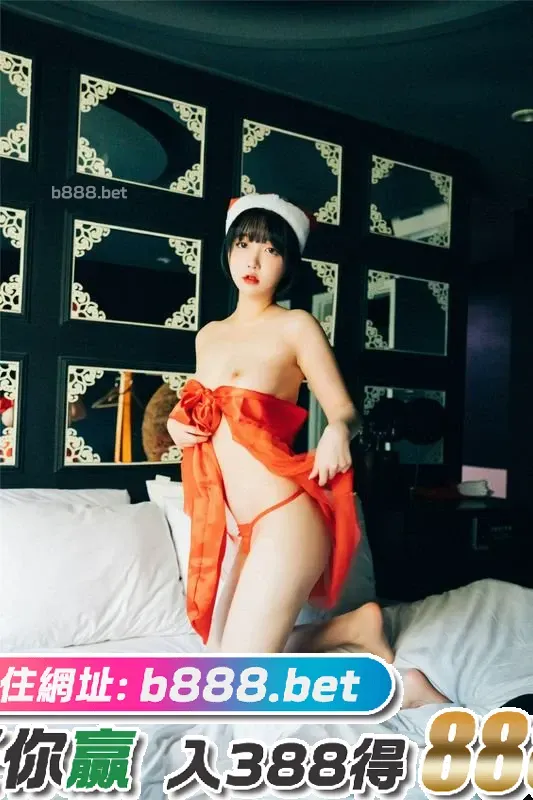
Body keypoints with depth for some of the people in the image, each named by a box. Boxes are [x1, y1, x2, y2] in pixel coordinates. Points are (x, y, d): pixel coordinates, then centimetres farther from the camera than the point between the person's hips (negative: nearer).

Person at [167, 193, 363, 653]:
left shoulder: (295, 326, -5)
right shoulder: (208, 335, 14)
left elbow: (346, 410, -6)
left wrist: (338, 431, -28)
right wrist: (176, 422, 4)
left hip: (284, 520, -8)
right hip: (252, 527, 8)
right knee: (223, 649, 19)